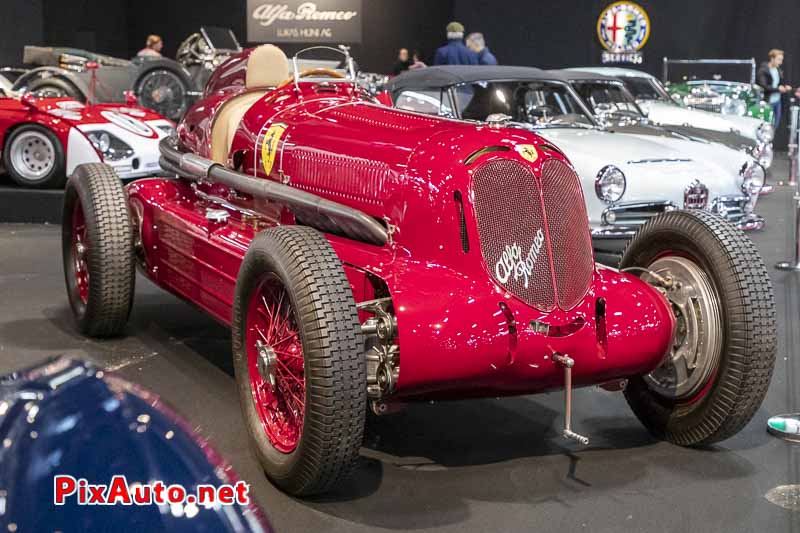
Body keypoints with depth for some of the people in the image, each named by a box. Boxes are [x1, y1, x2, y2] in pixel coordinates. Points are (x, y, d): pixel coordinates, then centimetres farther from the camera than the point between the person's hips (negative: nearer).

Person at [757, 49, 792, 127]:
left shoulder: (779, 70, 9)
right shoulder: (763, 71, -14)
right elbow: (763, 87, -21)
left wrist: (785, 87, -4)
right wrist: (777, 89, -21)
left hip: (778, 102, 8)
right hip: (768, 102, -8)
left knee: (775, 125, 11)